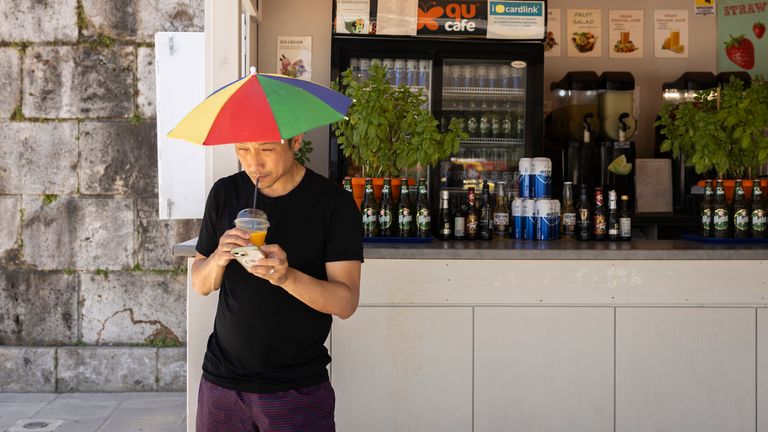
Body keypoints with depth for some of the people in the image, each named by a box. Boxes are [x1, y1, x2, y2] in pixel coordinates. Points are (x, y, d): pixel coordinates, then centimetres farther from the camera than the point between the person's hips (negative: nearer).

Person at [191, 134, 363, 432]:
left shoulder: (334, 202, -10)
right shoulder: (224, 193, 1)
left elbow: (346, 302, -14)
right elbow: (200, 285, 7)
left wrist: (287, 276, -30)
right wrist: (218, 258, -15)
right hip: (221, 379, 4)